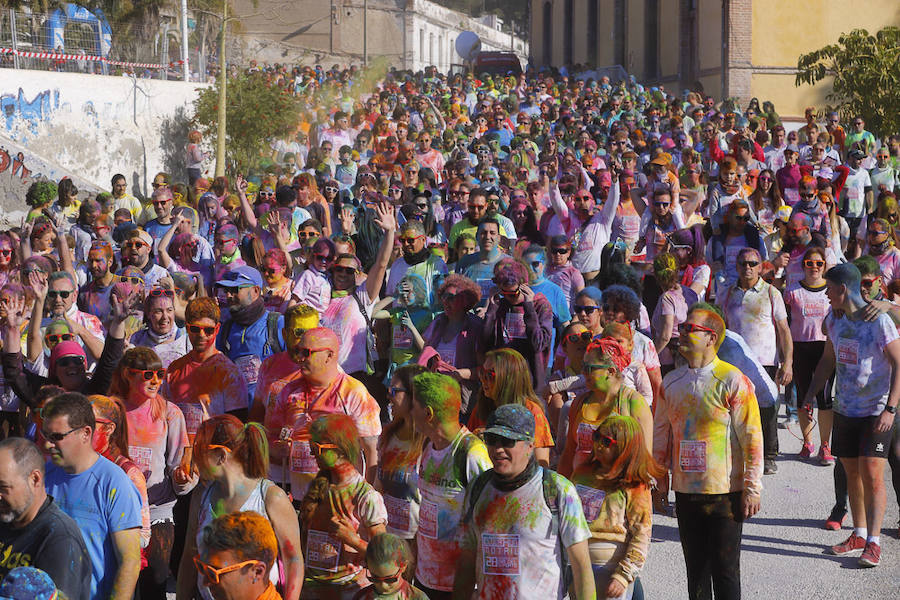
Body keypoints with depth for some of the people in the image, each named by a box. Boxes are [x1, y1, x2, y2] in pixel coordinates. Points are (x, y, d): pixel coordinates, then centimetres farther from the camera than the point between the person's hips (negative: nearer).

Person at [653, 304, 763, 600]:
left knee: (725, 569, -1)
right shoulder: (671, 382, 7)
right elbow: (661, 434, 16)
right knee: (695, 568, 12)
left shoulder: (732, 381, -10)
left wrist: (752, 489, -10)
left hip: (725, 493, -5)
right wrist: (660, 481, 15)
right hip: (686, 492, 5)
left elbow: (752, 438, -9)